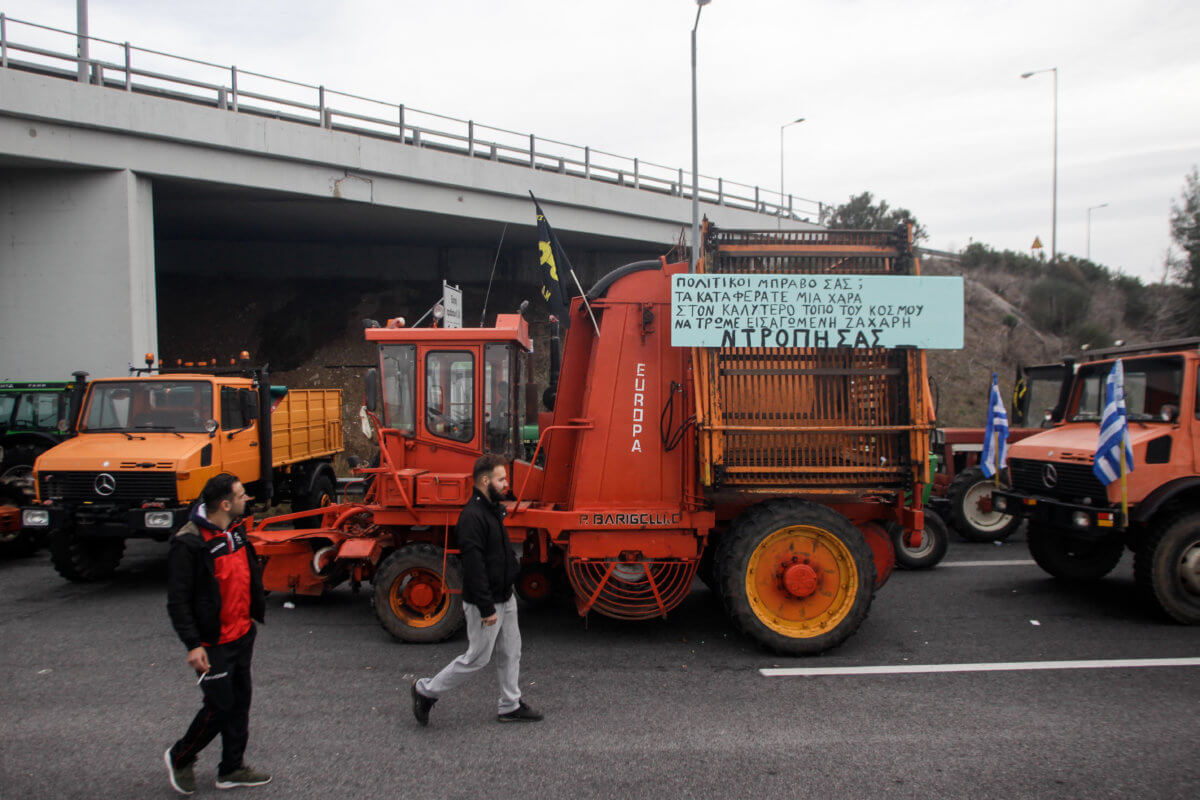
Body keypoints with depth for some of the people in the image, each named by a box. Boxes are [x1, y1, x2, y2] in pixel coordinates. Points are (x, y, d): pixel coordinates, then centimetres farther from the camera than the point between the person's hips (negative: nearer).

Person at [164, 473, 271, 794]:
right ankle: (179, 758, 26)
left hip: (242, 636, 8)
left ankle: (232, 769, 29)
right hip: (214, 645, -8)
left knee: (240, 703, 15)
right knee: (219, 707, 1)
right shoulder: (188, 543, -20)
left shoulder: (236, 532, 6)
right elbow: (177, 600, -19)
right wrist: (193, 645, -22)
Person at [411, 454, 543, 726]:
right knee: (477, 658, 2)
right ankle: (426, 690, 17)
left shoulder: (493, 510, 9)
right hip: (485, 602, -9)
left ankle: (510, 706, 28)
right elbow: (474, 566, -26)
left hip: (505, 598, 9)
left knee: (511, 652, 15)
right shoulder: (472, 516, -23)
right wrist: (487, 608, -24)